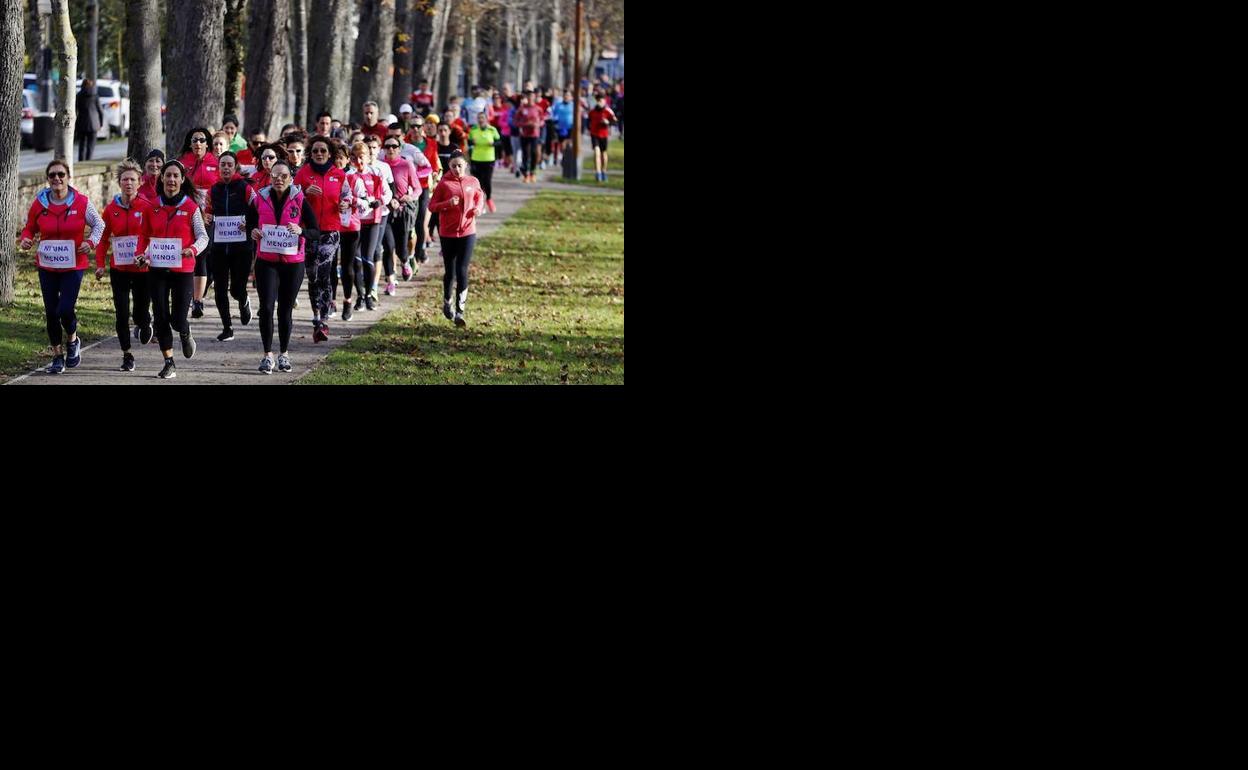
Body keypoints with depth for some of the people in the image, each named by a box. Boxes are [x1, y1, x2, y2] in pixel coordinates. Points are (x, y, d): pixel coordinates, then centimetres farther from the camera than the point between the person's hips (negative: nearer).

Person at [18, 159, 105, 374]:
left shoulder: (81, 202, -6)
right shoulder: (39, 203, -1)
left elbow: (98, 224, 6)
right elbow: (30, 228, 11)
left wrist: (91, 242, -11)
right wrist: (26, 239, -11)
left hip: (73, 266, -3)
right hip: (47, 266, 3)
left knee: (65, 309, -13)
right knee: (51, 312, 5)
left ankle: (72, 341, 19)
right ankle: (57, 356, 21)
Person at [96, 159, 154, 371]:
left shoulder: (147, 207, -6)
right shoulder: (111, 209, 2)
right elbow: (104, 238, 9)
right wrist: (100, 264, 0)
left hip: (143, 269, -2)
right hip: (119, 269, 2)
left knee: (141, 313, 4)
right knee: (122, 314, -3)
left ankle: (144, 324, 42)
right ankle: (127, 356, 10)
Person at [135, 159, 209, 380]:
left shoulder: (191, 207, -2)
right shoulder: (152, 207, 5)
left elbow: (202, 236, -4)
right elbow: (144, 235, 14)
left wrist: (194, 249, -24)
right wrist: (140, 252, -4)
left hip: (183, 270, -2)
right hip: (157, 270, 2)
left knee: (178, 320, -5)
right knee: (161, 317, -1)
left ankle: (185, 334, 32)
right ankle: (169, 364, 10)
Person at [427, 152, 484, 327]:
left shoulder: (473, 182, 3)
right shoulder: (444, 184, -5)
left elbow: (479, 196, 22)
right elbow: (432, 205, -3)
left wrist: (479, 208, 1)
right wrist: (447, 204, -21)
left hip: (468, 232, 1)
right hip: (448, 234, -1)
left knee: (462, 271, -7)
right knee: (450, 272, 8)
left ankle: (460, 312, -5)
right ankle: (447, 303, 34)